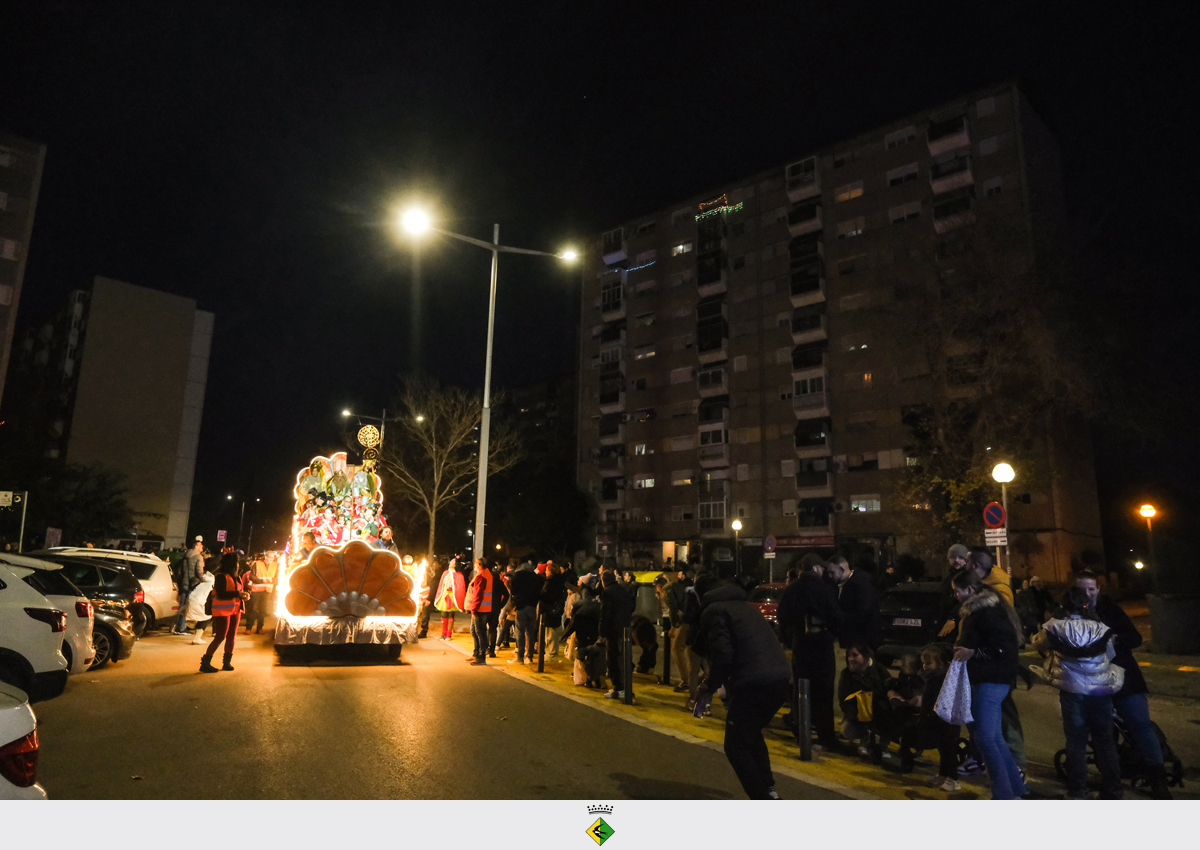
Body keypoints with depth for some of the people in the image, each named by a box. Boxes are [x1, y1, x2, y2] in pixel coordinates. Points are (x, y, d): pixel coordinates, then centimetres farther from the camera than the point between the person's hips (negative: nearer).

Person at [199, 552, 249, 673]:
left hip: (234, 610, 9)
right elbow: (221, 594, -23)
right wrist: (238, 594, -21)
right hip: (222, 611, -9)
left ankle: (227, 663, 17)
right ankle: (205, 664, 0)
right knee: (220, 637, -8)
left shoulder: (234, 576, 14)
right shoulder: (221, 576, -14)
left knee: (231, 637, 10)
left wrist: (243, 595, -1)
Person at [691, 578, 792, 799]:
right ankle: (768, 790, 24)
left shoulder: (712, 610, 0)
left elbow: (722, 654, -13)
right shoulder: (743, 606, 25)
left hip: (753, 685, -8)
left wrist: (709, 687, 0)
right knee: (752, 735, 28)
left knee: (736, 746, 5)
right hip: (781, 680, 8)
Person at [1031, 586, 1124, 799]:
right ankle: (1112, 793, 20)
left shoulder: (1055, 629, -7)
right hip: (1101, 691, 1)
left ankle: (1077, 793, 13)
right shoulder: (1101, 630, -4)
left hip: (1073, 691, -1)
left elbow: (1038, 645, 10)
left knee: (1076, 742, 8)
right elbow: (1111, 655, 9)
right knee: (1105, 742, 14)